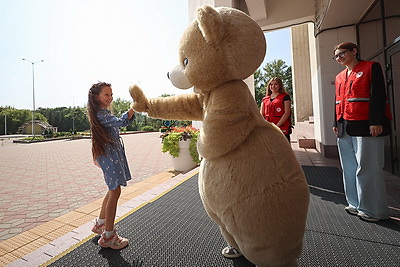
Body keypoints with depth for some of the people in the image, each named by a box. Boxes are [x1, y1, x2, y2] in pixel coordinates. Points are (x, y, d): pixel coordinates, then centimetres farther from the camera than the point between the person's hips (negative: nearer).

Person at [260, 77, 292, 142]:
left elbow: (287, 113, -5)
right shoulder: (265, 99, 18)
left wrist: (277, 125, -14)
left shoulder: (285, 97, 6)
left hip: (282, 129, -3)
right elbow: (261, 114, 11)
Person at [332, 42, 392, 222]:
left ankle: (373, 209, 13)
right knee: (349, 169, 10)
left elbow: (378, 95, -8)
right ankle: (356, 204, 22)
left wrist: (376, 122, -16)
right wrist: (336, 123, 14)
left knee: (367, 169, -2)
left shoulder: (371, 68, 1)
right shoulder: (339, 77, 19)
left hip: (365, 127, -6)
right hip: (345, 129, 7)